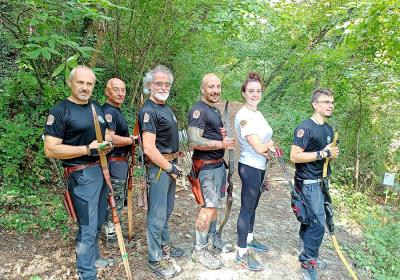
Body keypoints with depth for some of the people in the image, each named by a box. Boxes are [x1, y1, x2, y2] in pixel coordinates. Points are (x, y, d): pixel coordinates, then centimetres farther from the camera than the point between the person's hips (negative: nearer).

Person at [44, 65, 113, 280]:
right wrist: (88, 149, -22)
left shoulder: (97, 108, 10)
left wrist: (108, 144, -3)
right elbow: (50, 149, -18)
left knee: (98, 222, 20)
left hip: (101, 170, 8)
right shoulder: (60, 111, -12)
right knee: (88, 227, -1)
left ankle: (93, 256, 40)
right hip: (82, 175, -7)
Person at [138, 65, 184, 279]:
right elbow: (149, 149, -24)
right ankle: (156, 259, 17)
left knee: (166, 210, 21)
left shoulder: (165, 108, 12)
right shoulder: (148, 111, -17)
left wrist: (173, 165, 14)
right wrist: (169, 168, -15)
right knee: (157, 215, 2)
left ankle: (164, 245, 39)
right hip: (158, 167, -10)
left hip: (170, 164, 10)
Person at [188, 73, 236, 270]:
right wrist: (222, 144, -20)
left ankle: (213, 237, 33)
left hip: (219, 164, 9)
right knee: (208, 206, -7)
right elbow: (194, 142, -27)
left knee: (213, 203, 18)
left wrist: (223, 135, 5)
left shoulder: (215, 110, 15)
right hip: (206, 166, -9)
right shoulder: (198, 110, -16)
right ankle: (199, 250, 6)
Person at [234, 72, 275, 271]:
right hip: (250, 168, -9)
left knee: (252, 206, 21)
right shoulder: (244, 116, -20)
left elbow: (266, 140, 15)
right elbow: (259, 148, -23)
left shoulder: (257, 113, 9)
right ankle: (242, 254, 14)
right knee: (247, 209, 1)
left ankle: (249, 240, 39)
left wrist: (266, 146, -7)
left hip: (259, 167, 9)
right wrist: (270, 144, -2)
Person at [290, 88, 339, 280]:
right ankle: (308, 265, 9)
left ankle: (307, 254, 29)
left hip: (320, 181, 8)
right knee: (318, 223, -6)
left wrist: (333, 154, 0)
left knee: (310, 220, 16)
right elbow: (294, 156, -21)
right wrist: (323, 153, -22)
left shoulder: (328, 129, 12)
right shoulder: (305, 128, -15)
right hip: (308, 183, -8)